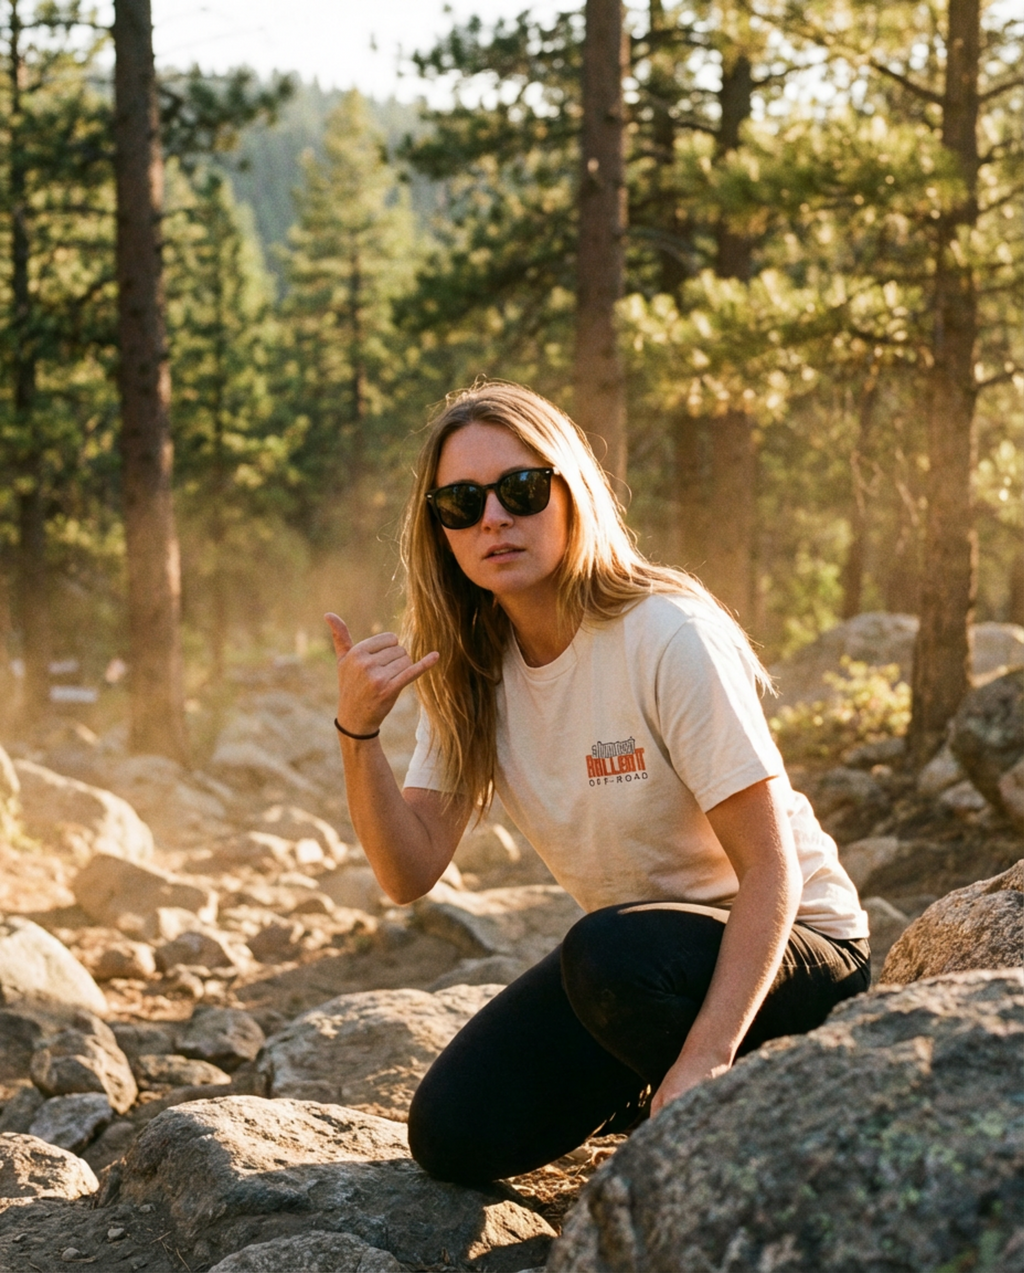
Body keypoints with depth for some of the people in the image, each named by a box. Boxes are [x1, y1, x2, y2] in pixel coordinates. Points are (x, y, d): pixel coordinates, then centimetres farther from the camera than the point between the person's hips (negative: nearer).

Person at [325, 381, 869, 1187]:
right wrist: (358, 732, -27)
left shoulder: (668, 637, -24)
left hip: (785, 943, -6)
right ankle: (651, 1087, 18)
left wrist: (707, 1056, -35)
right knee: (454, 1135, -9)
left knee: (615, 953, -37)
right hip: (626, 949, 6)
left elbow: (771, 868, -25)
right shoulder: (467, 668, -4)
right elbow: (411, 873, -10)